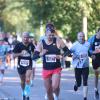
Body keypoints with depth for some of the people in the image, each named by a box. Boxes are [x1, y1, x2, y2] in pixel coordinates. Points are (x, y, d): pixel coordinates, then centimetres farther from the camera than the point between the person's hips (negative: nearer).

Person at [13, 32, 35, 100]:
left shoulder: (31, 45, -4)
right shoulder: (18, 45, -8)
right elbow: (14, 55, -8)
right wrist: (20, 54, -24)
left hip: (29, 65, -1)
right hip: (20, 65, 1)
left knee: (28, 80, -19)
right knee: (23, 81, 15)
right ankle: (24, 93, 37)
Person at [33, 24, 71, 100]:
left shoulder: (58, 41, -7)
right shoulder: (41, 43, -4)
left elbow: (67, 51, -1)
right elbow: (34, 57, -5)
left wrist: (62, 56, -21)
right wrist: (41, 54, -26)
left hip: (56, 69, -2)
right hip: (46, 70, 2)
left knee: (55, 87, -23)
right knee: (48, 90, 10)